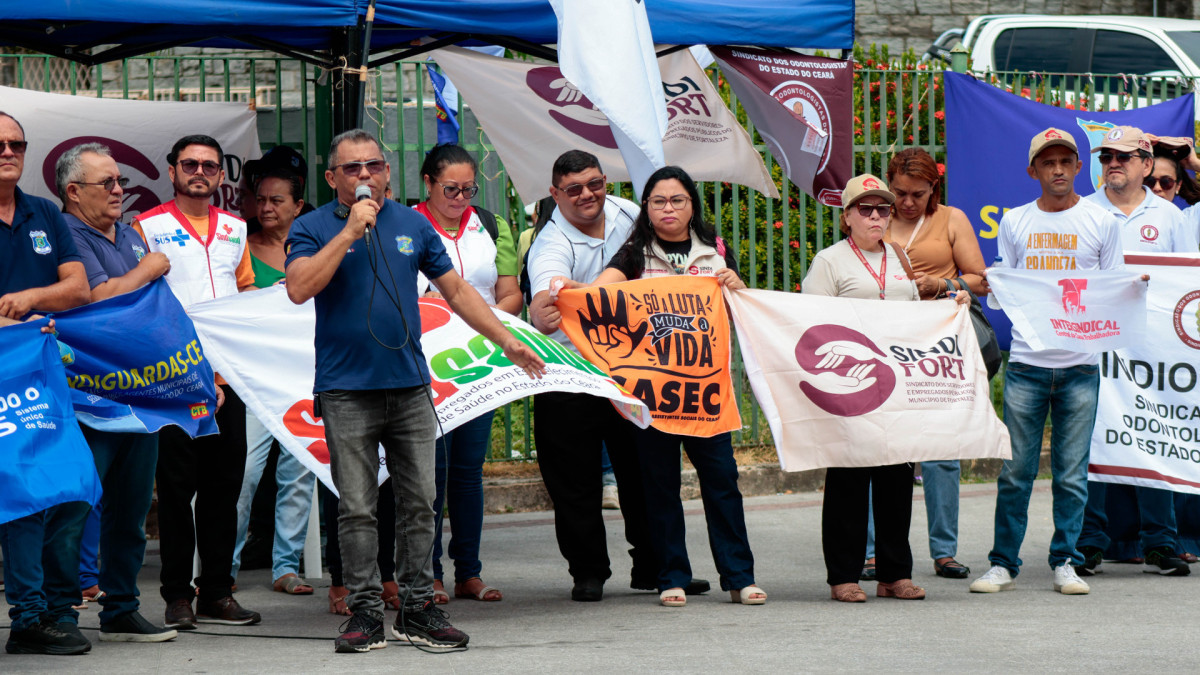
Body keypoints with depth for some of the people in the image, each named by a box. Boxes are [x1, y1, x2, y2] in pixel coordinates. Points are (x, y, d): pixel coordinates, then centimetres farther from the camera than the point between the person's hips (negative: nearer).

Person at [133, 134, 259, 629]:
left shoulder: (235, 229, 16)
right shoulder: (148, 227, 2)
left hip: (228, 378, 5)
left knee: (225, 484, 5)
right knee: (176, 485, -3)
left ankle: (217, 592, 12)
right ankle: (178, 594, 2)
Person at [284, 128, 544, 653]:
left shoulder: (412, 225, 12)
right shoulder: (312, 229, 2)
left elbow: (455, 290, 17)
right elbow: (299, 288, -15)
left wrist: (507, 341, 15)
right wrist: (349, 231, -16)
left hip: (410, 387, 3)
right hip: (345, 392, -3)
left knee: (419, 502, 4)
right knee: (357, 509, -1)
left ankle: (417, 608, 11)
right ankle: (366, 610, 5)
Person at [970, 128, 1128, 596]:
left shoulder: (1102, 223, 7)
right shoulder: (1014, 223, 11)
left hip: (1080, 364, -1)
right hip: (1026, 361, 1)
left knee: (1072, 473, 1)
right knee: (1015, 470, -1)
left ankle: (1065, 562, 10)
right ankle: (1003, 563, 6)